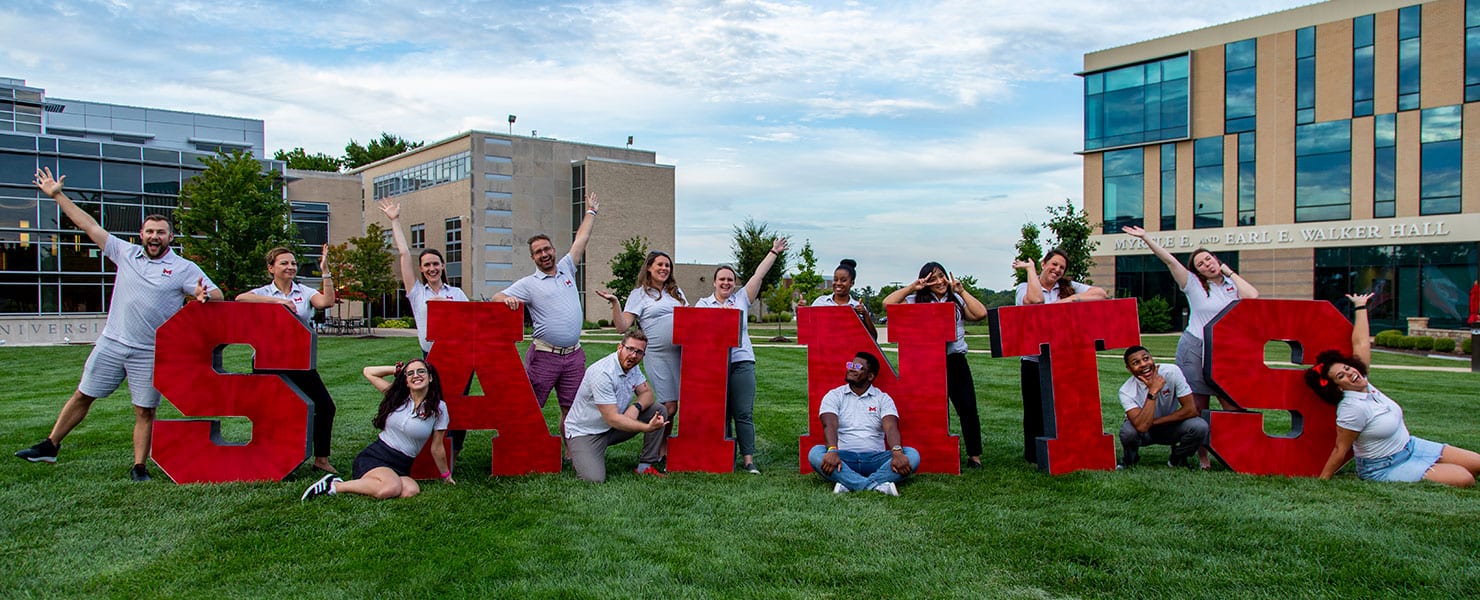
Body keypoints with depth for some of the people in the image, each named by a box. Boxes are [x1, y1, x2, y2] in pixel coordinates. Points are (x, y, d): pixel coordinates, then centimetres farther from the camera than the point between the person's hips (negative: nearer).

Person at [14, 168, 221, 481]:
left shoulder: (184, 269, -2)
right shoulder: (126, 253, 9)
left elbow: (217, 296, -7)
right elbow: (91, 226, 13)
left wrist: (204, 295, -31)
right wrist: (58, 195, 15)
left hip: (150, 353, -3)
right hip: (111, 344, 3)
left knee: (145, 411, 1)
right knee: (82, 396, 13)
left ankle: (138, 467, 9)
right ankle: (50, 446, 28)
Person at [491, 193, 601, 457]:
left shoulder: (566, 269, 13)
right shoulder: (529, 284, 2)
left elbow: (581, 238, 22)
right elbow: (497, 297, -4)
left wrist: (591, 212, 29)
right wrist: (507, 299, -27)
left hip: (574, 355, 4)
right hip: (544, 356, -3)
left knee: (571, 408, 8)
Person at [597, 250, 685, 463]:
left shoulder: (676, 292, 18)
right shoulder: (639, 294, 4)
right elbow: (622, 326, -4)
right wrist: (614, 303, -16)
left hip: (683, 352, 4)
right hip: (659, 355, -4)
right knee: (669, 407, -7)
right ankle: (661, 451, 9)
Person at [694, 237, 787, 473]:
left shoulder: (742, 299, 14)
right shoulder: (704, 303, 14)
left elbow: (758, 275, 12)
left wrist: (773, 252, 12)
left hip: (742, 362, 0)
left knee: (744, 413, -4)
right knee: (720, 414, 4)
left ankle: (748, 459, -2)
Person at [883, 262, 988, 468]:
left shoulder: (957, 301, 12)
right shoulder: (917, 301, 7)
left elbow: (981, 314, -4)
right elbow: (888, 303, -5)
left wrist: (961, 291, -2)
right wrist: (912, 287, -5)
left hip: (955, 360, 1)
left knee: (967, 408, -2)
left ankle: (974, 455, 11)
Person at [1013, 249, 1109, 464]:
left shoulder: (1069, 287, 12)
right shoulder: (1025, 287, 4)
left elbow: (1101, 294, 1)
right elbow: (1035, 299, -20)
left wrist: (1072, 299, -10)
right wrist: (1030, 269, -9)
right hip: (1034, 361, -2)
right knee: (1036, 412, 6)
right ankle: (1035, 457, 17)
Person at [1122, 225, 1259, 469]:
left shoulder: (1232, 284, 9)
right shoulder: (1193, 284, 1)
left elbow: (1252, 296, -11)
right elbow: (1169, 260, -7)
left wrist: (1230, 272, -1)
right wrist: (1145, 238, -13)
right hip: (1194, 349, -2)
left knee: (1233, 405, -6)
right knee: (1198, 407, 1)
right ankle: (1202, 456, 10)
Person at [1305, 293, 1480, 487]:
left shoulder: (1363, 383, -5)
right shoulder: (1352, 409, -28)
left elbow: (1361, 343, 1)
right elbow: (1340, 450, -23)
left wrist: (1361, 307, 5)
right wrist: (1321, 481, -20)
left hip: (1411, 446, 9)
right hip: (1386, 469, -9)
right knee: (1464, 479, -18)